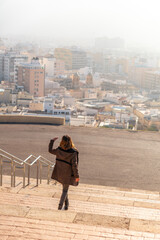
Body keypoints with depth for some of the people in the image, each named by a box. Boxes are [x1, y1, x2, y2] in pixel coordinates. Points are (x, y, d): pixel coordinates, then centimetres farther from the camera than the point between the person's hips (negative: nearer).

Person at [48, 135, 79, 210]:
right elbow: (74, 165, -19)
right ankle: (60, 204, 4)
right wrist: (76, 176, -10)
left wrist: (52, 141, 19)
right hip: (68, 174, -4)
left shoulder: (59, 150, -13)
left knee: (64, 188, 23)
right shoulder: (73, 152, -22)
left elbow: (50, 150, 8)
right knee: (65, 190, 12)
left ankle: (66, 204, 33)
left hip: (60, 172, 4)